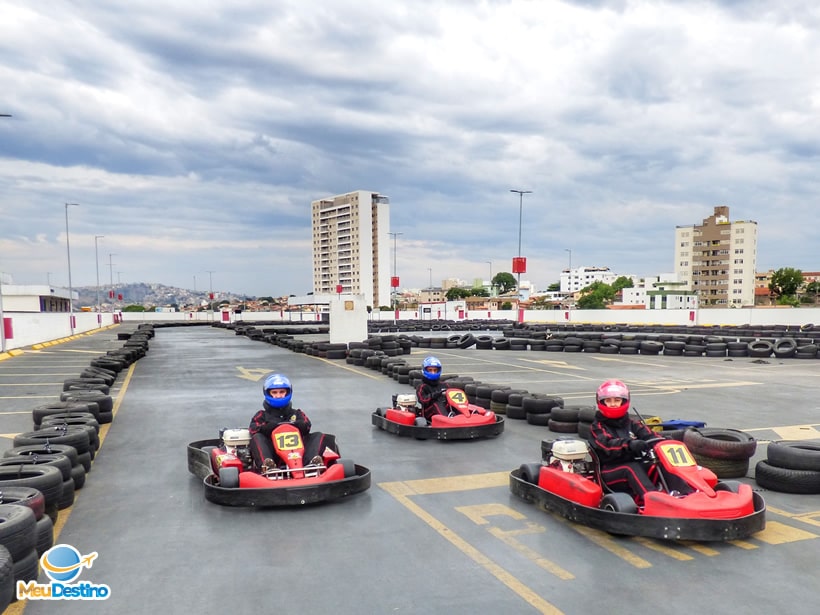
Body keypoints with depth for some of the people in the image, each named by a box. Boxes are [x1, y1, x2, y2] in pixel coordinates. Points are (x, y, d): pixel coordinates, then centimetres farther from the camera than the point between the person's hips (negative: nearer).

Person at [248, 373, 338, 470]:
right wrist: (267, 427, -17)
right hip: (272, 453, -1)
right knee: (257, 438, -26)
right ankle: (266, 463, -53)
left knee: (318, 436, -16)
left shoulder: (297, 414, 27)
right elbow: (253, 429, 3)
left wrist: (296, 424, -17)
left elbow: (306, 426, 7)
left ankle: (312, 460, -47)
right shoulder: (262, 415, 24)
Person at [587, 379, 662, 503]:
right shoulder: (597, 427, 1)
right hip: (608, 472, -4)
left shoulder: (631, 423, 17)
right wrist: (630, 444, -37)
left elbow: (649, 436, 0)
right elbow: (608, 444, -19)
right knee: (633, 468, -32)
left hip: (633, 465, 4)